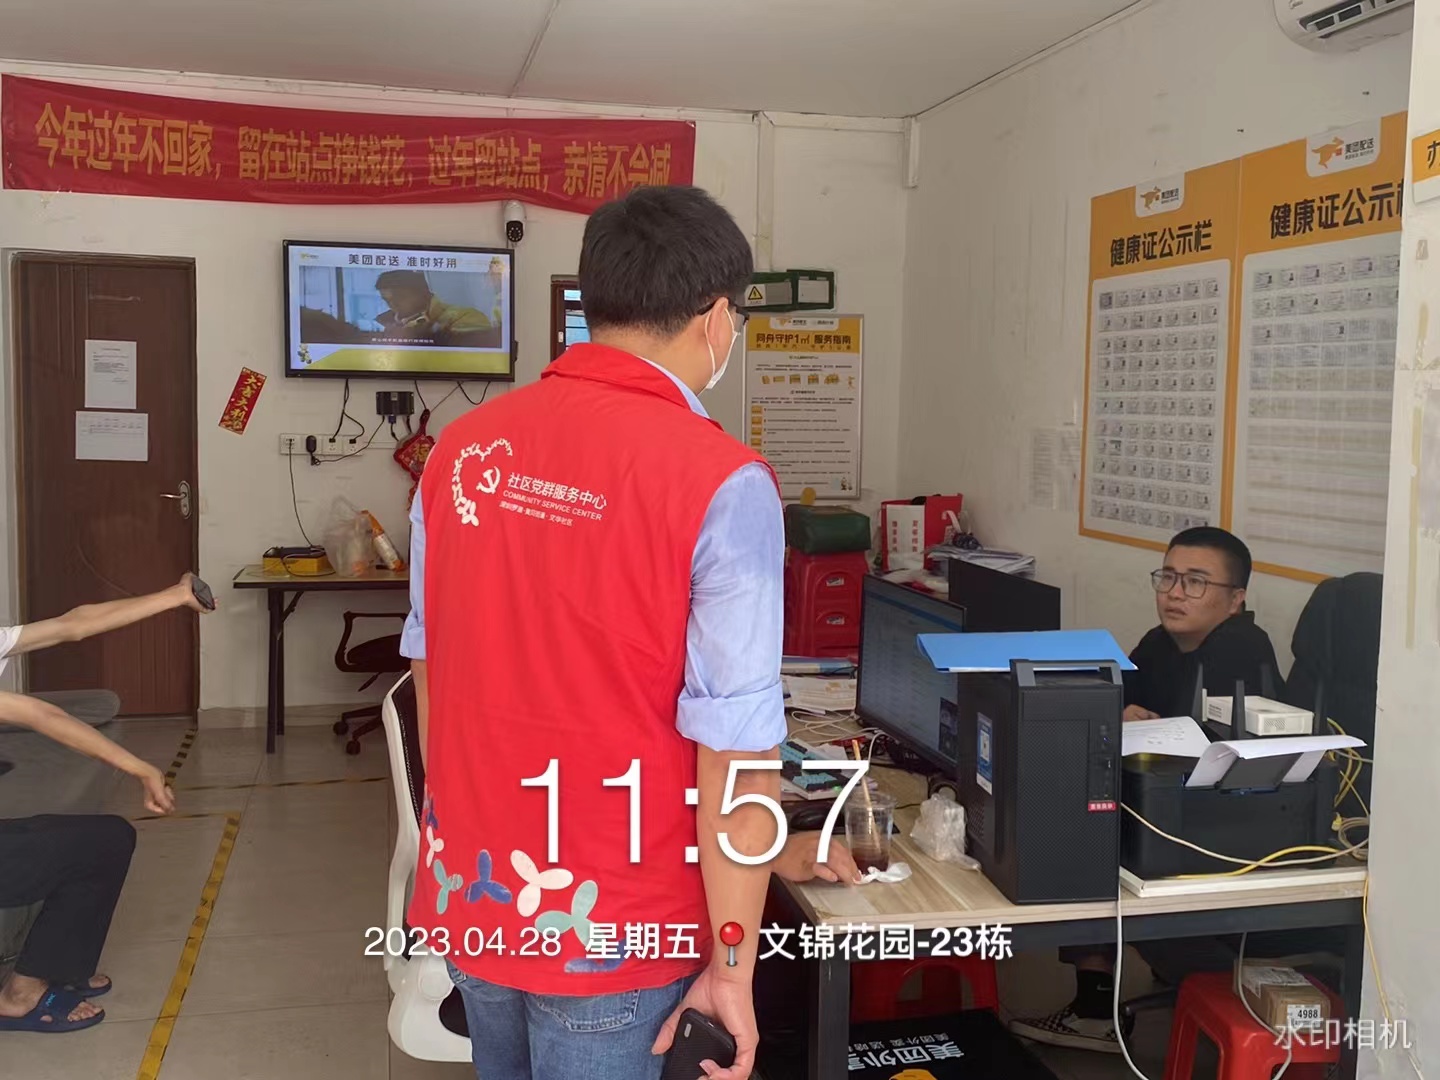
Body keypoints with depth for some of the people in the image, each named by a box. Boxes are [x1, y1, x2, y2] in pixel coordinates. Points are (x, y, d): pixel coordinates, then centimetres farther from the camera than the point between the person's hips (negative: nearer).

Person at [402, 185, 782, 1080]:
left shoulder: (464, 448, -1)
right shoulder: (718, 481, -19)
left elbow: (430, 666, 7)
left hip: (472, 889, 6)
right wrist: (733, 958, -9)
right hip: (604, 918, -5)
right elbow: (735, 745, -19)